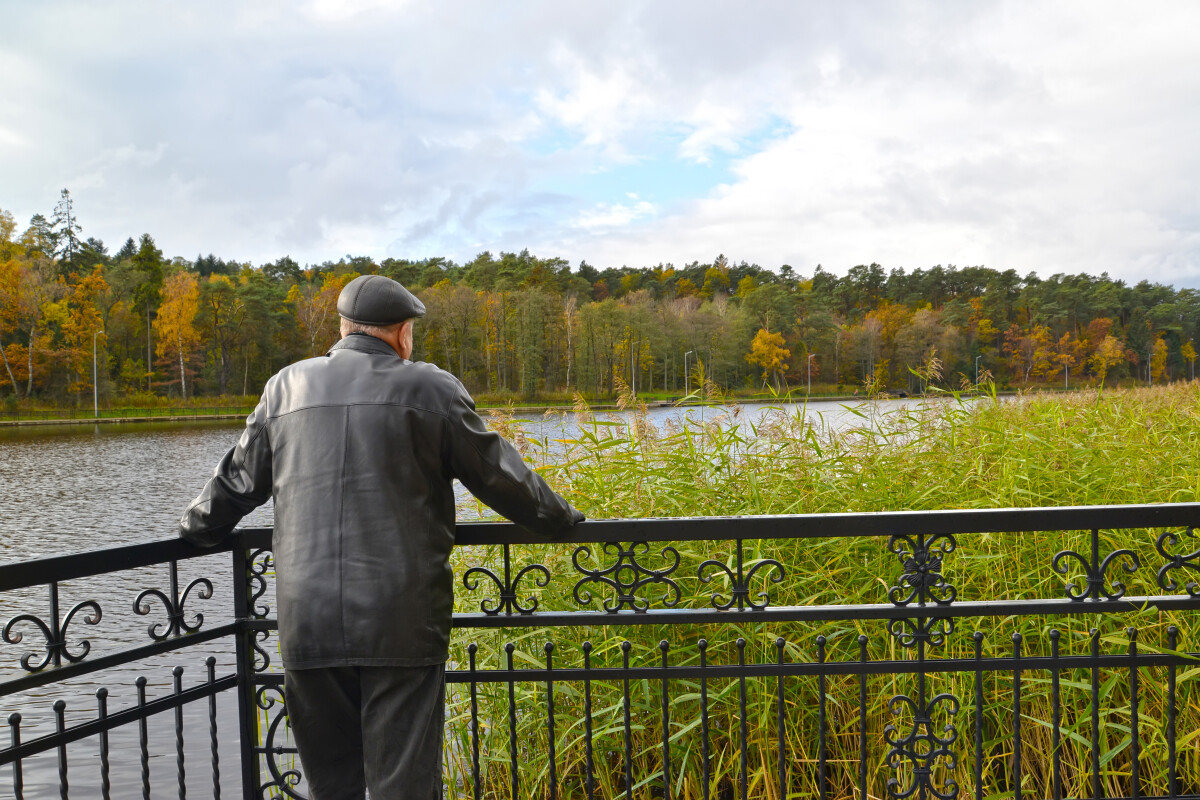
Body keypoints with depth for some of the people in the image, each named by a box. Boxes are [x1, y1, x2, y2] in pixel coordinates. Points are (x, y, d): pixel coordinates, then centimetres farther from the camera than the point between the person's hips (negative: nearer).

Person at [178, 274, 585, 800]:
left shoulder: (285, 387, 10)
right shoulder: (430, 388, 1)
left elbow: (237, 481, 19)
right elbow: (499, 475, 5)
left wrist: (195, 530, 38)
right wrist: (561, 520, 20)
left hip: (307, 623, 4)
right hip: (401, 624, -3)